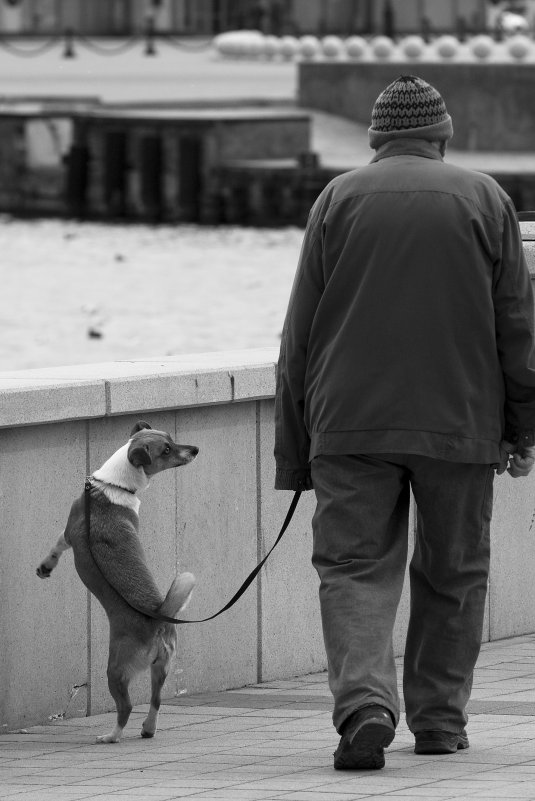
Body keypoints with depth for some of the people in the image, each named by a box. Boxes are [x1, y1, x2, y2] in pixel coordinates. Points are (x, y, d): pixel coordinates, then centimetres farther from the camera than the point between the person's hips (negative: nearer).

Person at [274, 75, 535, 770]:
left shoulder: (339, 198, 5)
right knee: (452, 575, 13)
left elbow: (300, 334, 4)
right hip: (460, 422, 0)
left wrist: (294, 451, 8)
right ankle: (440, 719, 16)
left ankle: (364, 705, -21)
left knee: (355, 567, -2)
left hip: (351, 423, 0)